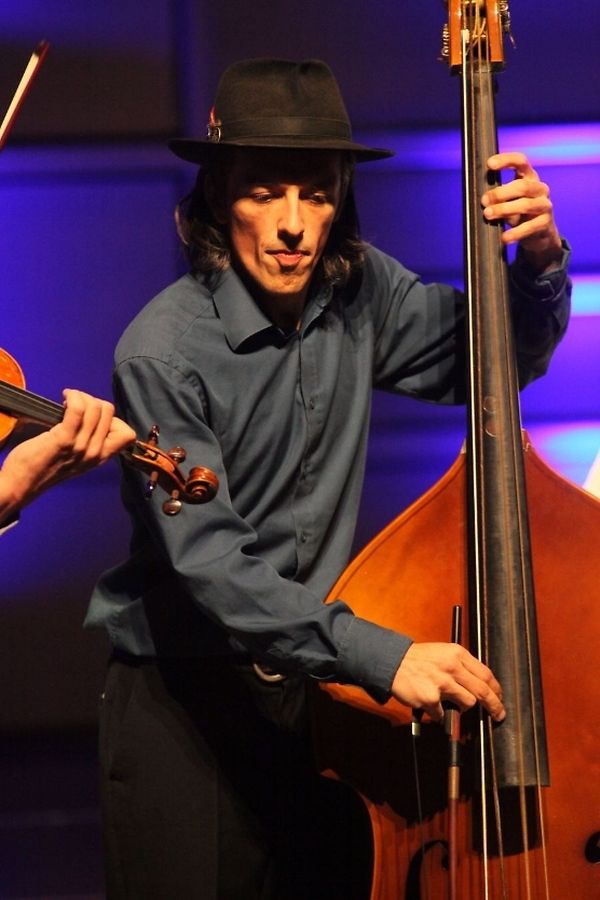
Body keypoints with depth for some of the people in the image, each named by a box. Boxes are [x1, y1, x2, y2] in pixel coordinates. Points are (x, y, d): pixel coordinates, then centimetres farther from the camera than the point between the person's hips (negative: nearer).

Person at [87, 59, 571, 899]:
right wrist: (380, 654, -36)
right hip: (185, 703, -5)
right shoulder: (164, 351, -18)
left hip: (317, 685, 5)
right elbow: (208, 566, -25)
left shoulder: (358, 291, -2)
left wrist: (539, 261, -8)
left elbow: (504, 357, 14)